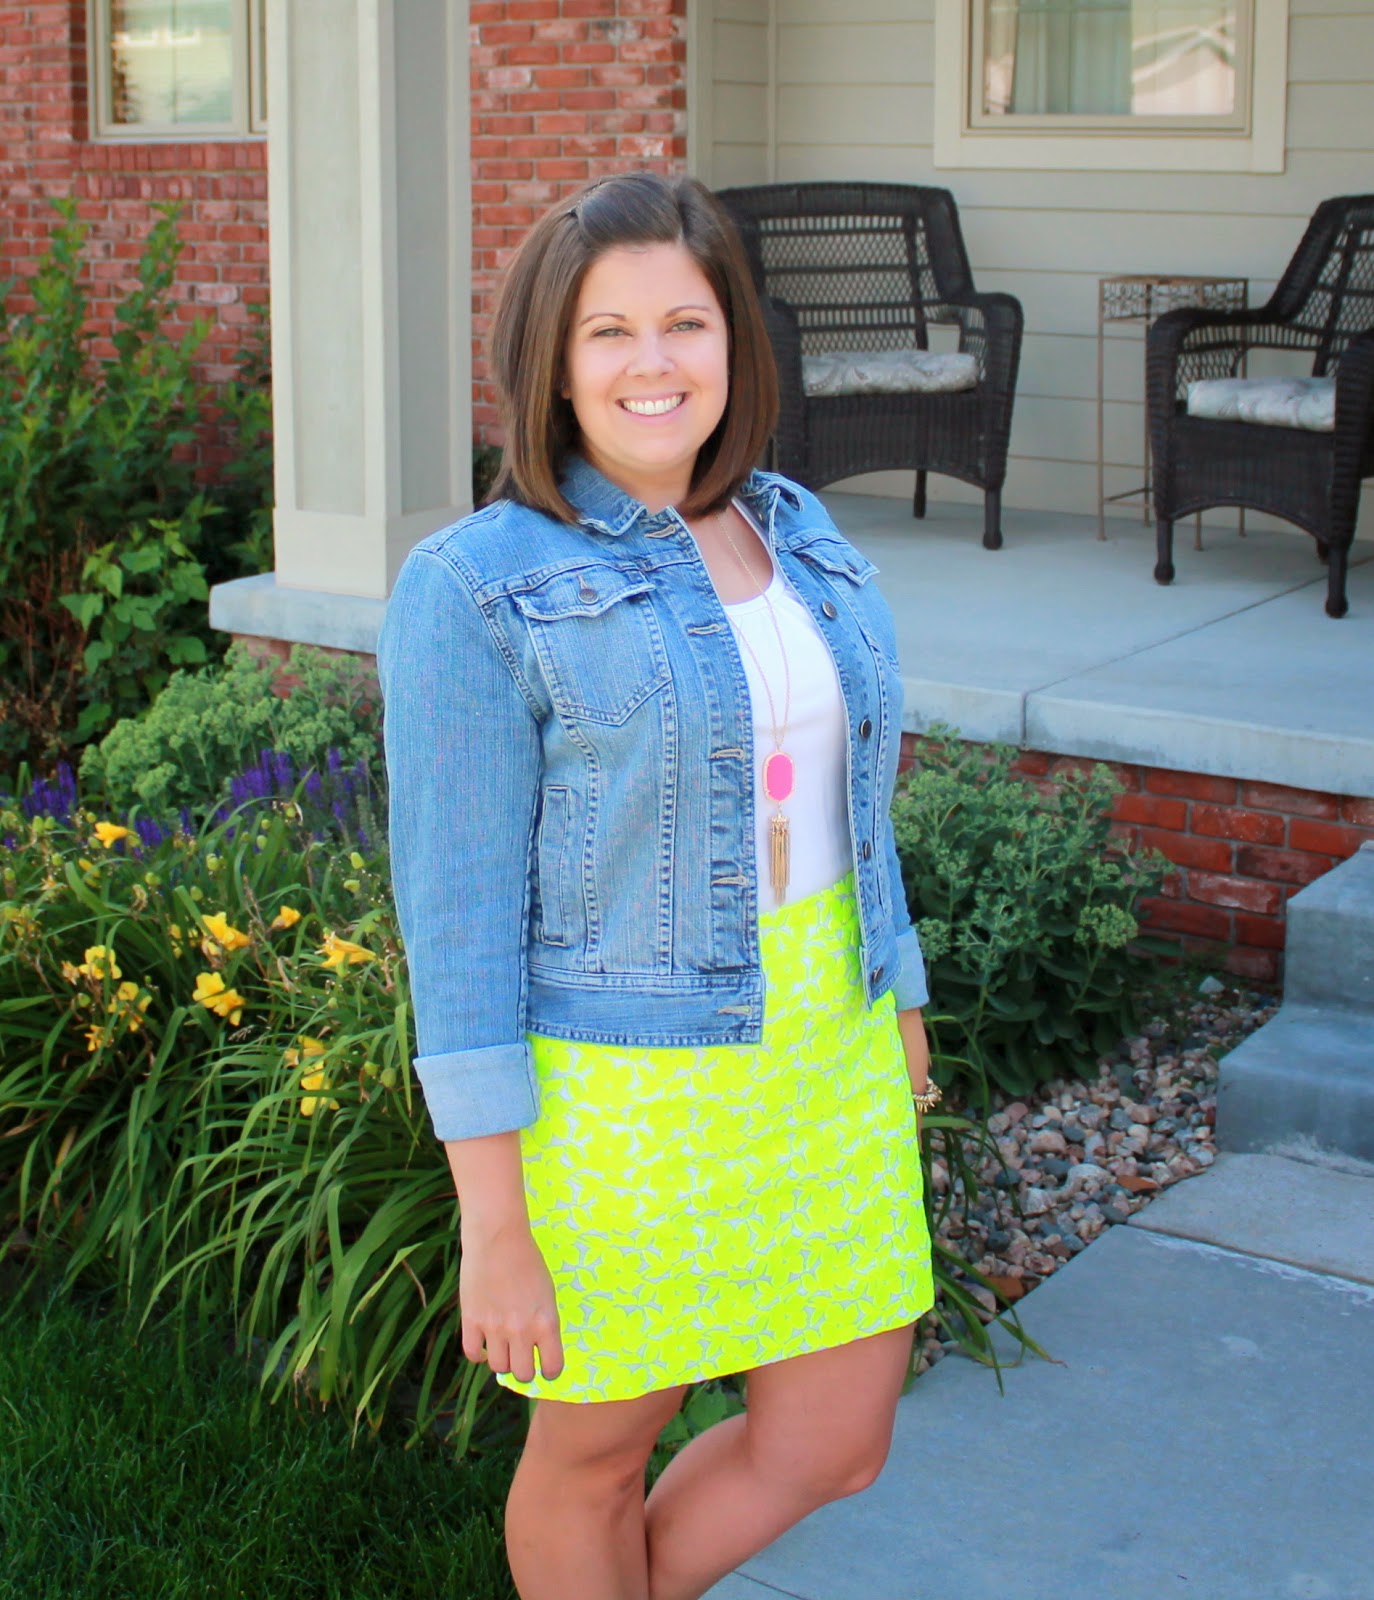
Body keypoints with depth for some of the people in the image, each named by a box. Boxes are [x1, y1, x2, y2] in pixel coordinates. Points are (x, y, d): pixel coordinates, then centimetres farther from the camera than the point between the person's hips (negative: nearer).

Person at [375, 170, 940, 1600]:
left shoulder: (800, 540, 6)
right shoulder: (477, 589, -14)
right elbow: (458, 916, -14)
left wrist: (898, 1017, 17)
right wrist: (495, 1226, -15)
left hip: (821, 1053, 6)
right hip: (617, 1085, -6)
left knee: (837, 1445, 12)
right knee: (599, 1449, 13)